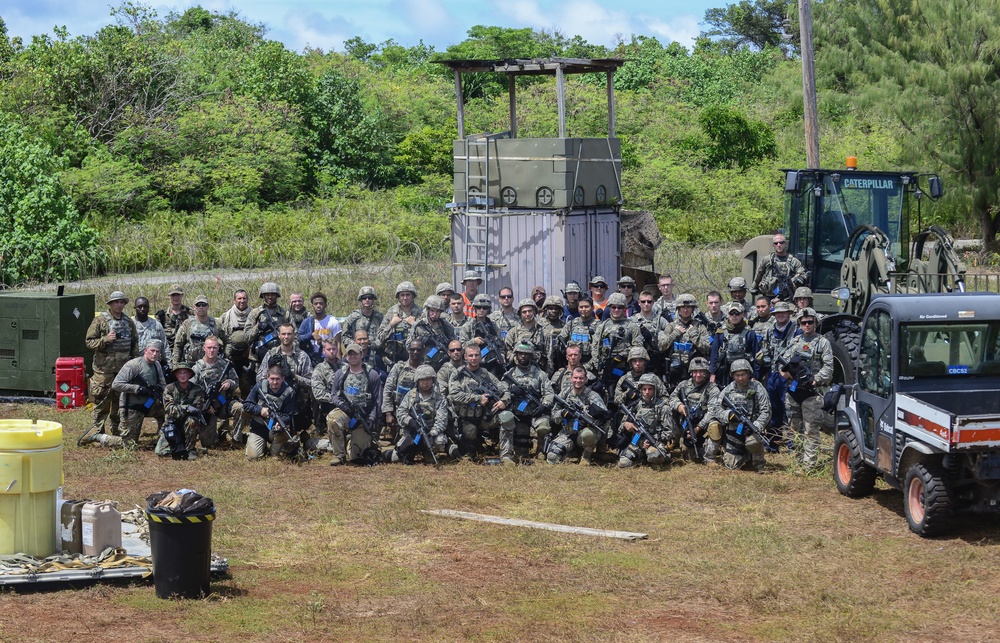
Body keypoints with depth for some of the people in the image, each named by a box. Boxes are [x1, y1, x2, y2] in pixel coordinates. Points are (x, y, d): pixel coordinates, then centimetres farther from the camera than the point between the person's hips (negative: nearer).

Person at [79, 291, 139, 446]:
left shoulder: (129, 322, 13)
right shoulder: (100, 321, -3)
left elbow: (135, 343, 23)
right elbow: (89, 341, -5)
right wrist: (106, 339, -20)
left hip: (124, 369, 5)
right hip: (104, 368, -5)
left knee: (121, 402, 9)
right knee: (102, 401, -5)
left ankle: (117, 432, 18)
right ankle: (97, 430, 1)